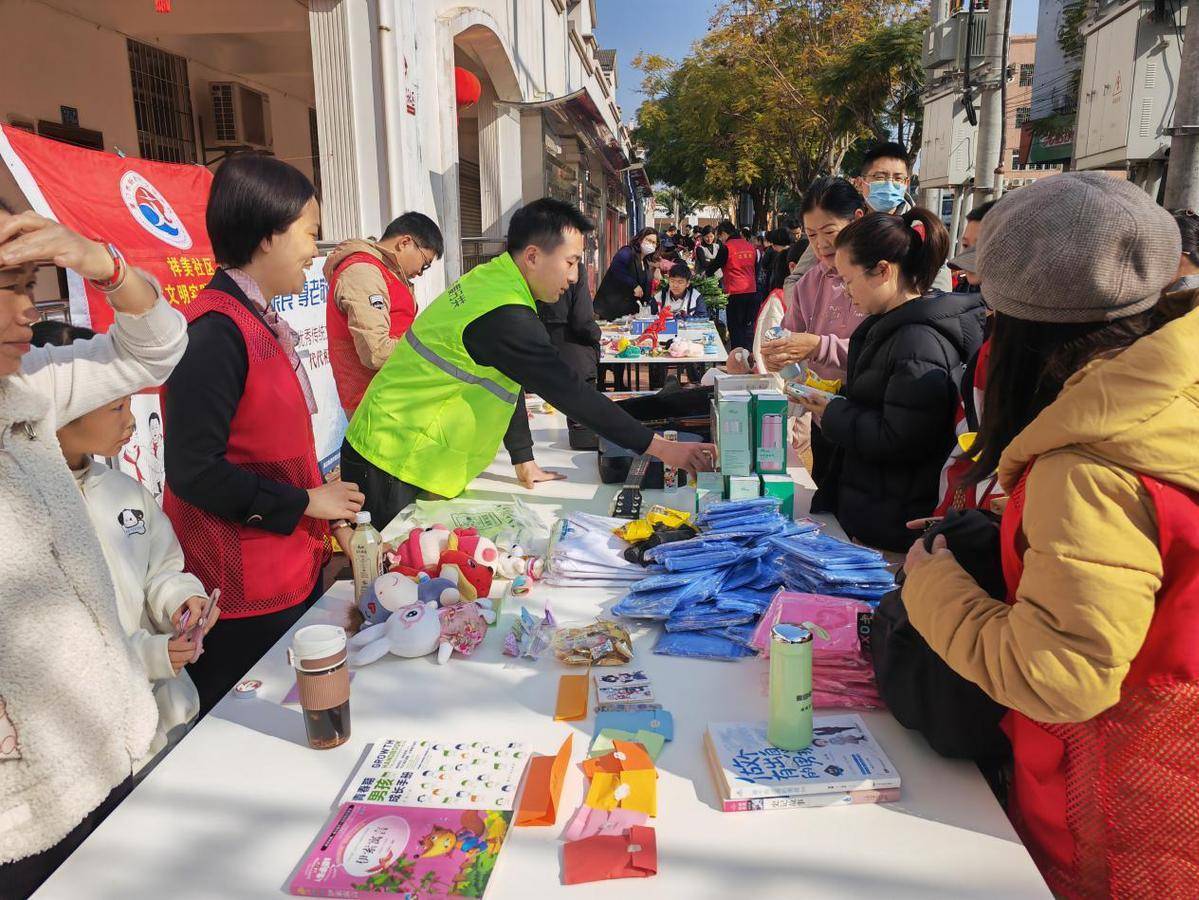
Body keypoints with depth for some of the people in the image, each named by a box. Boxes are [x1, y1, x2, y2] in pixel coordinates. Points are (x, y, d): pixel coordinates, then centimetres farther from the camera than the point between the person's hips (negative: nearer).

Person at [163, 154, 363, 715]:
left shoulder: (260, 321, 11)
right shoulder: (215, 332, -21)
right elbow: (194, 470, -24)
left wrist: (326, 511, 12)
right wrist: (305, 503, -16)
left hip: (292, 571, 9)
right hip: (245, 599, -9)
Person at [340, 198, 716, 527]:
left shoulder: (490, 279, 6)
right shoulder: (505, 317, -25)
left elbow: (510, 380, 12)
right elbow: (571, 395, -26)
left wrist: (523, 462, 15)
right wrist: (661, 448, -21)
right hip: (394, 466, -9)